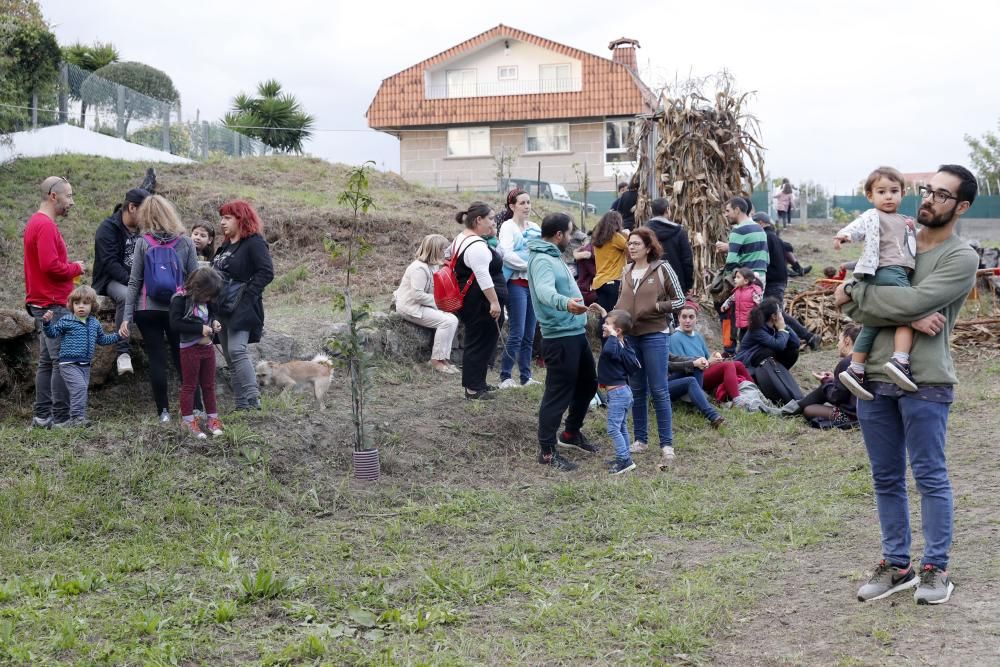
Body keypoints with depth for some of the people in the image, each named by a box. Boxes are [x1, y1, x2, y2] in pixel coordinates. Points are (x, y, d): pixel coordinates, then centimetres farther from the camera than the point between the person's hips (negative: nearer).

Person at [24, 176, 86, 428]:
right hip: (53, 304, -10)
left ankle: (43, 416, 15)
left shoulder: (37, 222, 16)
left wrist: (69, 266, 7)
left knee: (47, 361, 12)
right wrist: (76, 268, -9)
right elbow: (50, 266, -23)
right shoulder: (45, 225, -16)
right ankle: (61, 417, -6)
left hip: (43, 304, 10)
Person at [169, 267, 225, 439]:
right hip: (190, 348, -7)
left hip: (208, 347, 7)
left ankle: (212, 419, 23)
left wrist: (214, 322, 1)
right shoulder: (180, 299, -17)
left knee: (209, 385, 14)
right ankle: (188, 422, 10)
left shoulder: (206, 300, 6)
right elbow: (175, 324, -24)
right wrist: (200, 329, -25)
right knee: (189, 386, 3)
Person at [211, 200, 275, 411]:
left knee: (236, 350, -22)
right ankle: (241, 406, 11)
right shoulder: (225, 246, 19)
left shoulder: (254, 243, -7)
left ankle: (253, 400, -22)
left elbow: (266, 272, -17)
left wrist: (246, 295, -19)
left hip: (242, 309, -9)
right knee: (229, 356, 8)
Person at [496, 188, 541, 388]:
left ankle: (526, 377, 15)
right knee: (516, 334, -10)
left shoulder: (534, 228, 15)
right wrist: (531, 265, -16)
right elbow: (507, 254, -17)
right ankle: (505, 377, -4)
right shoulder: (508, 227, -4)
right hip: (517, 283, -7)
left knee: (529, 335, 9)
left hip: (534, 283, 7)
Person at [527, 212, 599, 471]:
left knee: (588, 383, 21)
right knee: (558, 393, -5)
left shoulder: (552, 256, 13)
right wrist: (565, 303, -59)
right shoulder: (542, 260, -20)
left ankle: (571, 433, 37)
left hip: (575, 333, 11)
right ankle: (547, 451, 2)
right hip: (560, 337, -11)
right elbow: (545, 291, -40)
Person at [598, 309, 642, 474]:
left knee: (613, 428, -7)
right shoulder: (622, 344, 8)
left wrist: (612, 336, -31)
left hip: (617, 392, -10)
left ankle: (624, 459, -5)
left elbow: (608, 350, -47)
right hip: (623, 391, 10)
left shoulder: (615, 346, -22)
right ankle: (624, 459, 25)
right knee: (621, 427, 17)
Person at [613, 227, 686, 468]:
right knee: (637, 390, 11)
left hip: (655, 335, -5)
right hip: (629, 335, 5)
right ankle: (640, 439, 22)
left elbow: (680, 300, -3)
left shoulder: (662, 269, -5)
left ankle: (666, 444, 1)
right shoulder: (626, 271, 9)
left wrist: (657, 307, -17)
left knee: (658, 390, -4)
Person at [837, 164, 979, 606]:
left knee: (930, 477, 3)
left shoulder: (961, 258, -4)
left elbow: (915, 299, -18)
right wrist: (908, 318, -15)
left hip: (925, 383, -5)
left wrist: (855, 292, -7)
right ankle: (896, 564, 23)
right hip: (874, 378, 5)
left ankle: (936, 568, 14)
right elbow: (853, 304, 0)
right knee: (886, 479, 12)